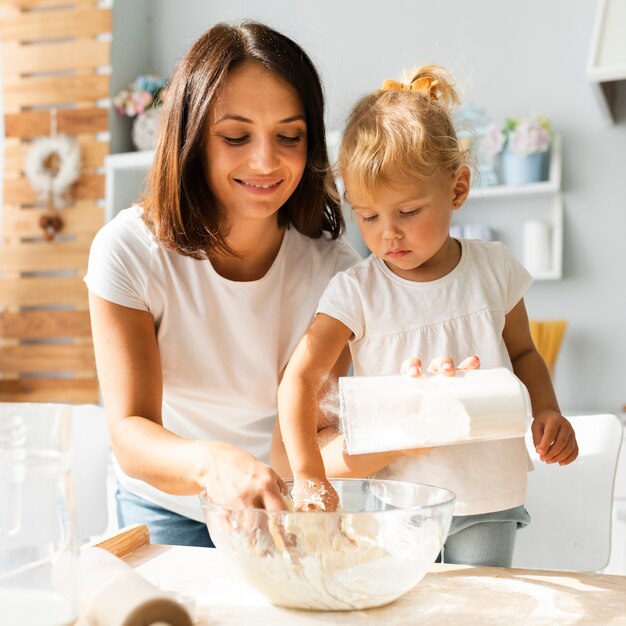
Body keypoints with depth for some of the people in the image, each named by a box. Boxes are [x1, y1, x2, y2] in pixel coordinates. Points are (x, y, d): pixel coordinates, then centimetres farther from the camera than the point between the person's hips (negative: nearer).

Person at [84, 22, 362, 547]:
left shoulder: (331, 264, -14)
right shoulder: (131, 251, -19)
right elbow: (130, 434, -25)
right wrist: (210, 462, -47)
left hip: (286, 508, 2)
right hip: (165, 508, -1)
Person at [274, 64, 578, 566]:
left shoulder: (495, 269, -1)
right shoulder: (356, 291, -10)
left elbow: (522, 353, 14)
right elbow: (300, 378, -14)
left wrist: (547, 410, -3)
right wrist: (310, 475, -23)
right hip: (397, 502, -1)